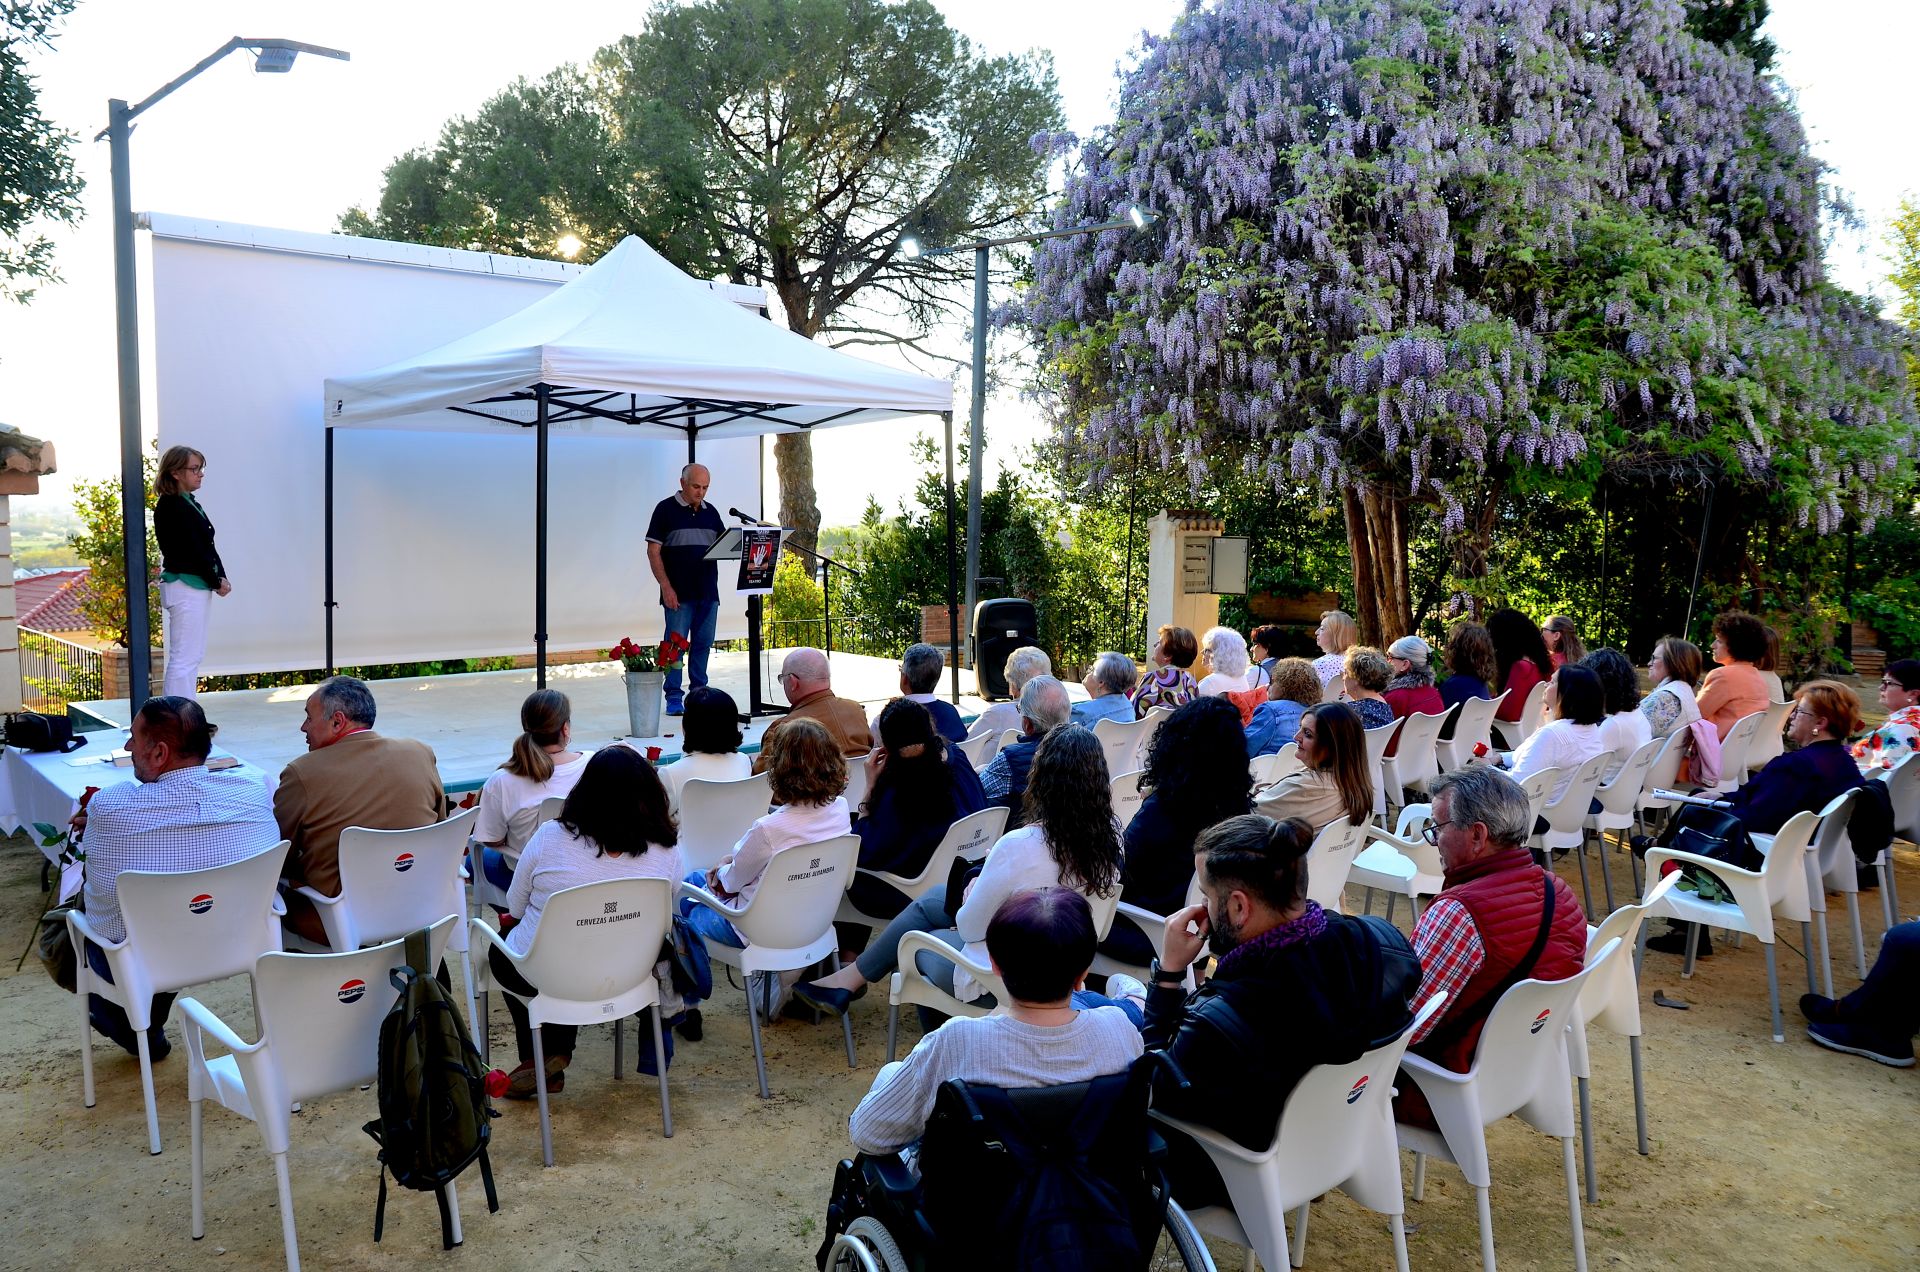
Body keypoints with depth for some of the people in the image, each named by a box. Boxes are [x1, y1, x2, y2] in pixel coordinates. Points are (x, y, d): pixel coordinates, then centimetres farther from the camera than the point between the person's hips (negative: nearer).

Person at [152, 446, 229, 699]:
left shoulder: (190, 504, 15)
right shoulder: (170, 507, -13)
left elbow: (207, 546, 13)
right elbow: (192, 550, -17)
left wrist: (221, 578, 1)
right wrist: (216, 582, -11)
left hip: (199, 587, 10)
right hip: (184, 586, -10)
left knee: (194, 656, 14)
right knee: (184, 658, -9)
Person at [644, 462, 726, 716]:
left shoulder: (711, 512, 13)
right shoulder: (666, 509, -2)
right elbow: (653, 551, -5)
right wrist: (666, 587, -12)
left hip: (708, 592, 5)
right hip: (679, 593, -5)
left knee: (703, 644, 8)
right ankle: (674, 698, 5)